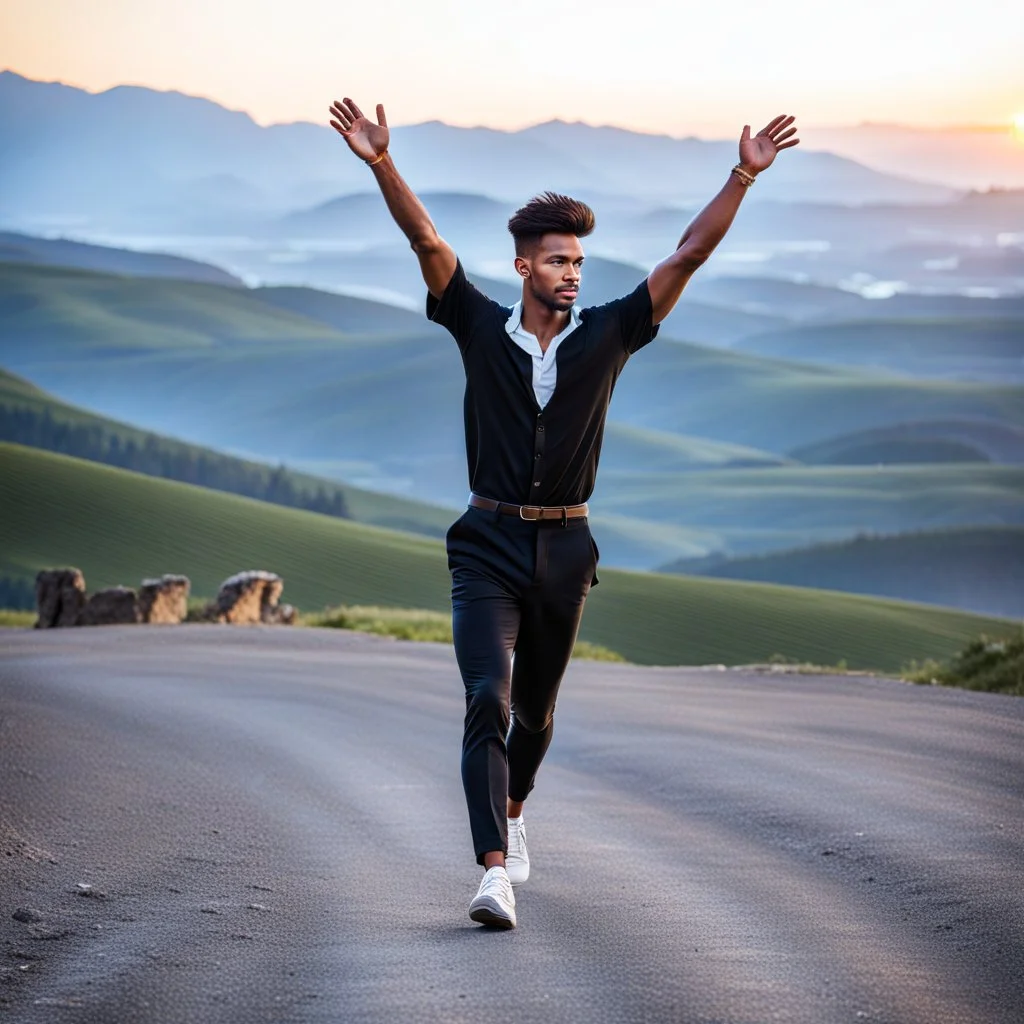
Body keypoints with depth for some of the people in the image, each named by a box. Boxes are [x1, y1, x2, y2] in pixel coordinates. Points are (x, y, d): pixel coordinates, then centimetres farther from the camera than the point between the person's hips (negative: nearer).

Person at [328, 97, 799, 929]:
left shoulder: (607, 335, 1)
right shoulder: (482, 329, -1)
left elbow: (689, 255, -3)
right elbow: (427, 241, -10)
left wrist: (743, 177, -10)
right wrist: (381, 164, -22)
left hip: (565, 549, 2)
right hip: (489, 547, -2)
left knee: (535, 709, 17)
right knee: (488, 701, -18)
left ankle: (513, 813, 47)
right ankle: (495, 874, -25)